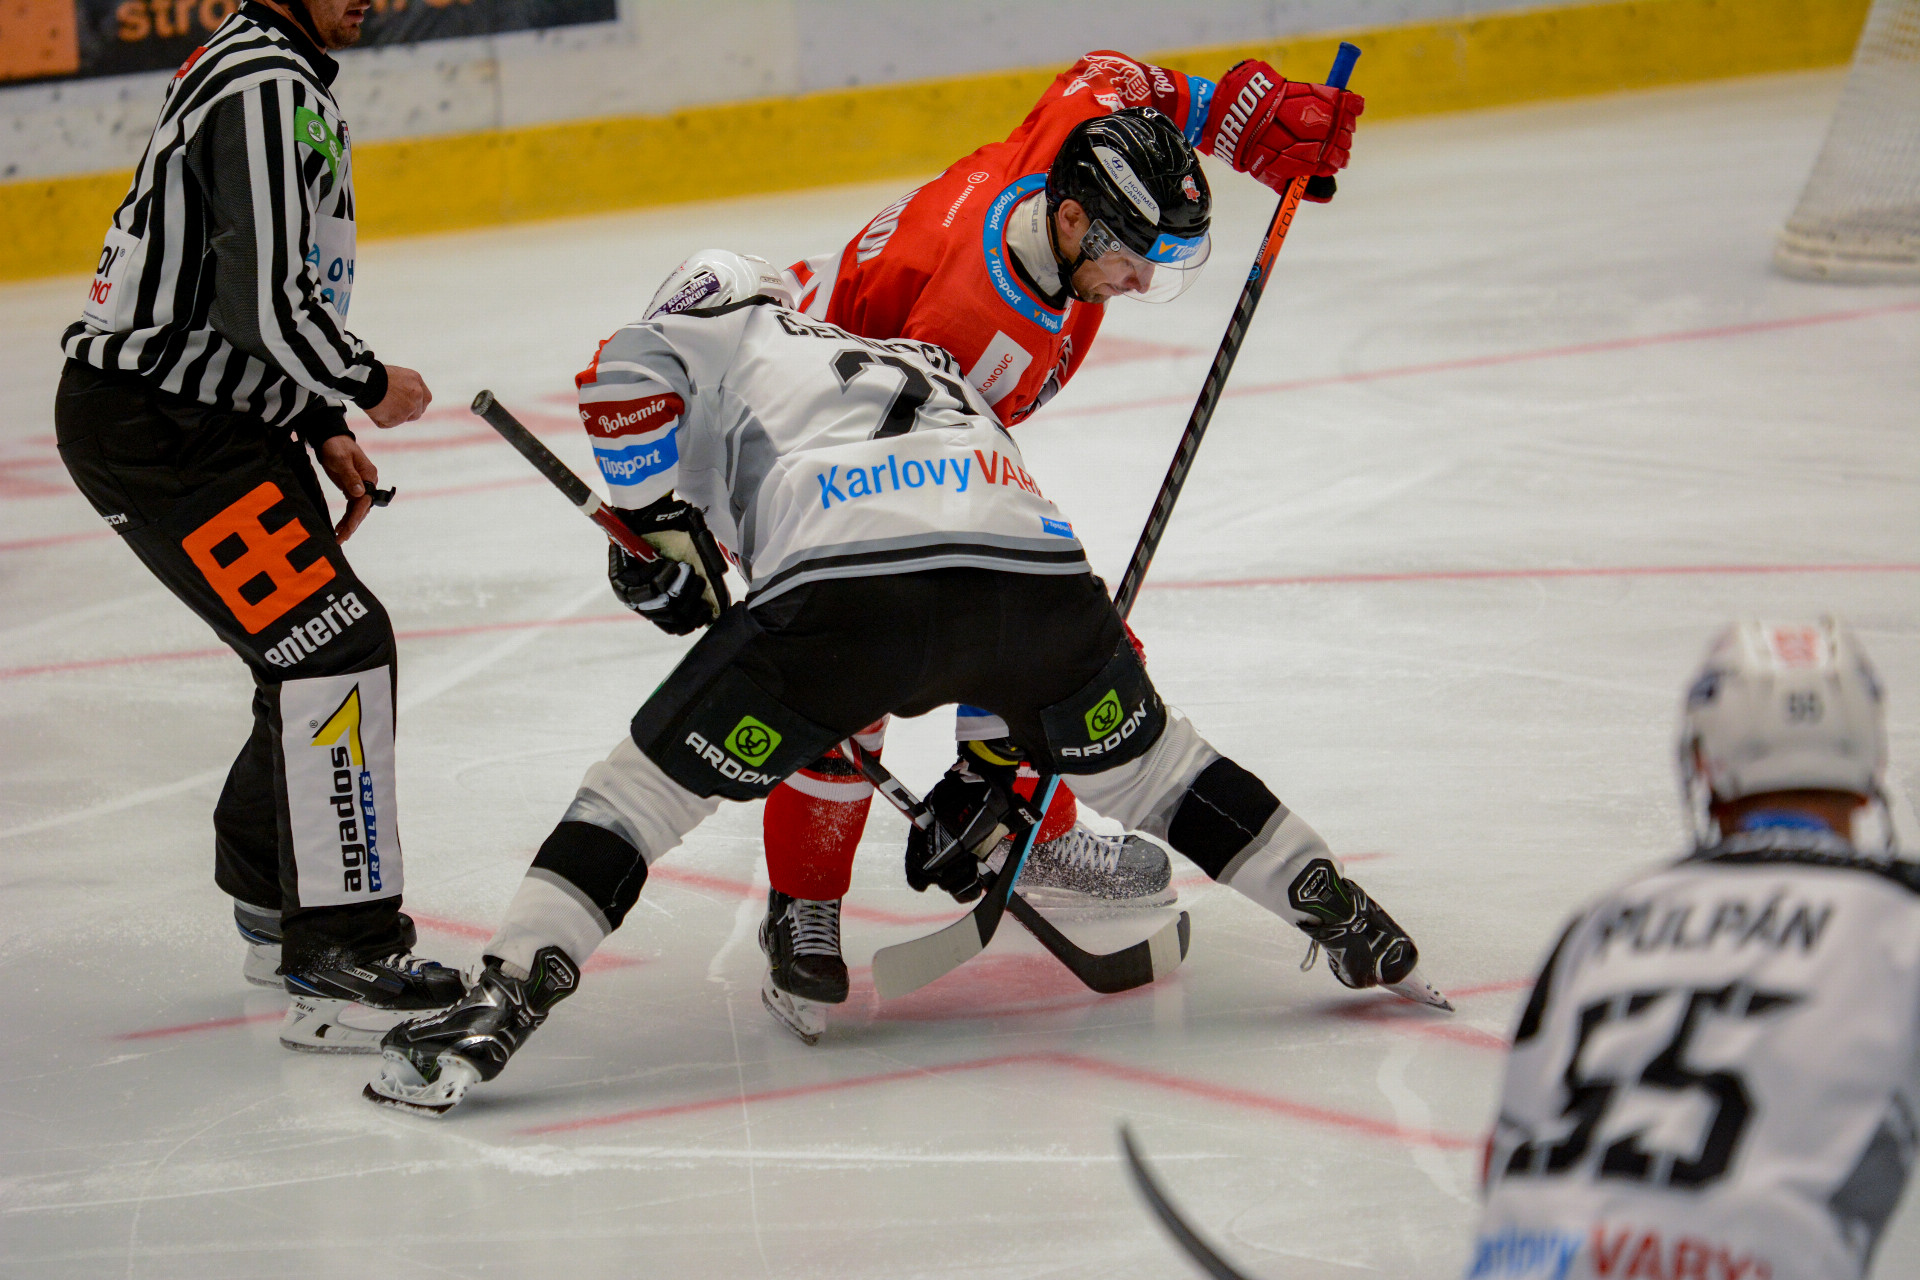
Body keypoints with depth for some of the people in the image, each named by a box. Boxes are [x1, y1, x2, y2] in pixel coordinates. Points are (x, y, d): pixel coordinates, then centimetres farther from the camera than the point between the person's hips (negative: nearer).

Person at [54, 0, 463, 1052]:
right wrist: (366, 387, -9)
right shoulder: (264, 89, -19)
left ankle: (269, 905, 35)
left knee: (330, 650, 18)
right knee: (333, 649, -16)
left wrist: (321, 431, 19)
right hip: (147, 426, -11)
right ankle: (337, 971, -16)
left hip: (213, 417, 11)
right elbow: (262, 304, -25)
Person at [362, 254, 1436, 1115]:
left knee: (652, 780, 7)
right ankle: (1349, 924, 35)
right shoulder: (928, 369, 44)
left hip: (849, 584, -4)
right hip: (1038, 563, 5)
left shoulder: (738, 331, 31)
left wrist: (658, 528, 21)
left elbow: (630, 376, 8)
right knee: (1136, 757, 31)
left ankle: (499, 1010, -3)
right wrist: (995, 776, 49)